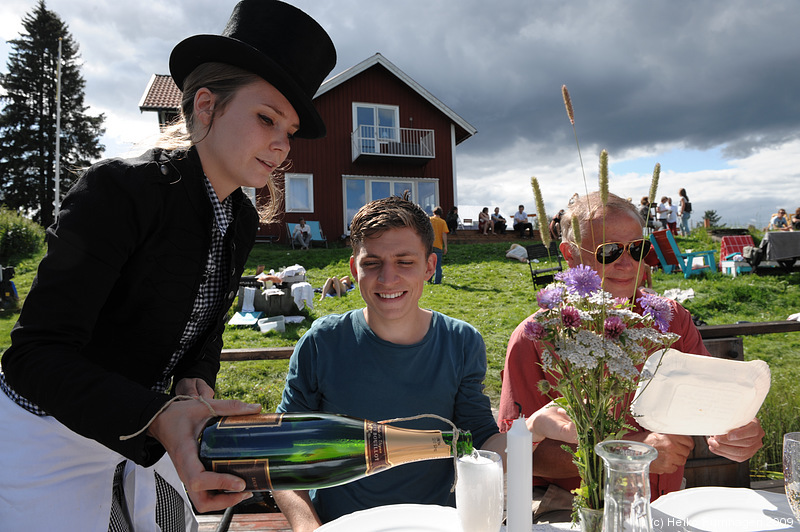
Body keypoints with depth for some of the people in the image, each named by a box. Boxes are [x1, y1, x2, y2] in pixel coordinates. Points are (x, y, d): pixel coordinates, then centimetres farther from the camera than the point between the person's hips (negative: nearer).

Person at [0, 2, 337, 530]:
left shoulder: (242, 220, -3)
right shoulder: (118, 189, -25)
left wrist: (194, 386, -13)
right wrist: (161, 419, -43)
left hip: (146, 436, 7)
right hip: (49, 435, -6)